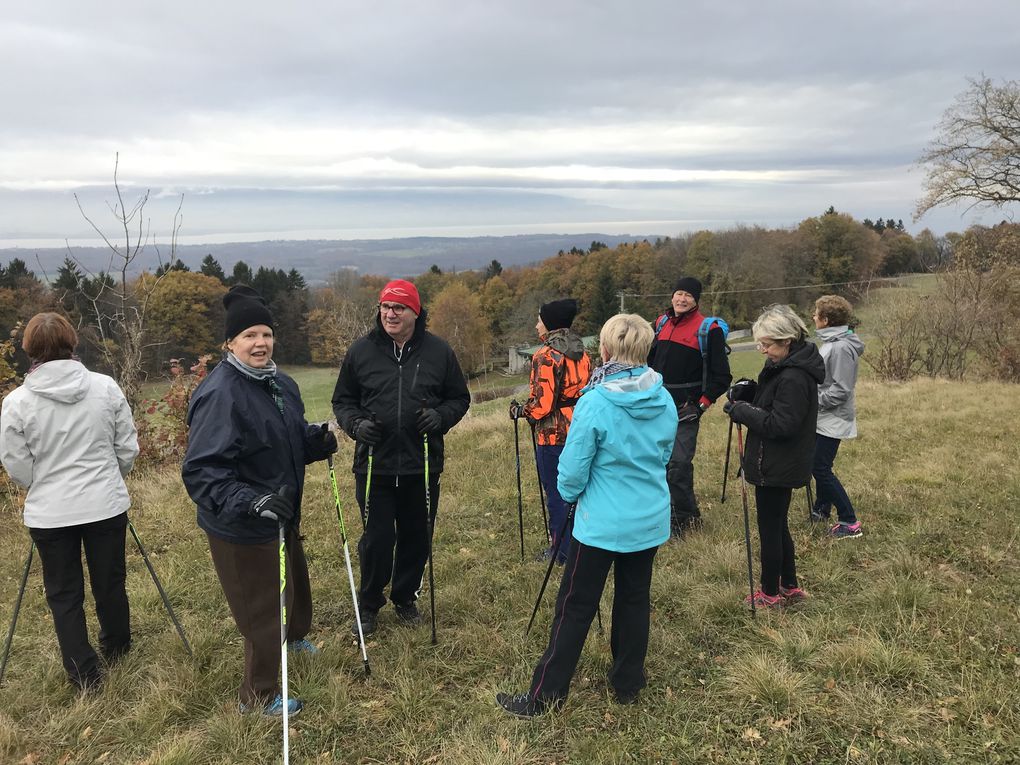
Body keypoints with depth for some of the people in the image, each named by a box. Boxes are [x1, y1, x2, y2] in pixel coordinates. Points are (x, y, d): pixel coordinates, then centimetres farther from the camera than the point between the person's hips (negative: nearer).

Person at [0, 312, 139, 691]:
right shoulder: (106, 387, -7)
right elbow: (127, 449, -1)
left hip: (50, 513, -1)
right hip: (106, 505, 2)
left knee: (64, 595, 13)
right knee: (110, 583, 19)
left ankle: (85, 674, 19)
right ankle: (115, 650, 39)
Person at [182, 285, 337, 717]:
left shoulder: (281, 384, 2)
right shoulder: (219, 395, -25)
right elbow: (200, 471, -29)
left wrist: (315, 440, -5)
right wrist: (250, 503, -40)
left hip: (283, 513, 9)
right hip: (241, 527, -9)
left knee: (295, 579, 29)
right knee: (261, 608, 4)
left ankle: (295, 637, 59)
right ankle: (258, 696, 26)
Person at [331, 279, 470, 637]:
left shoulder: (439, 351, 1)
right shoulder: (361, 351, 1)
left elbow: (459, 397, 9)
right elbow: (342, 400, 9)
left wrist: (441, 416, -11)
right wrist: (356, 423, -11)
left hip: (423, 466, 1)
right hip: (374, 465, -1)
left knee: (417, 537, 13)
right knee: (377, 538, 4)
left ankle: (406, 598, 34)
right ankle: (368, 605, 25)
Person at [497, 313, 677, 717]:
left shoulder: (594, 404, -21)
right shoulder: (665, 401, -4)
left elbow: (573, 471, -15)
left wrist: (569, 492, 6)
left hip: (602, 524, -5)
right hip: (650, 520, 5)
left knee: (575, 608, 4)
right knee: (634, 600, 18)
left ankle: (543, 695, 14)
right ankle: (628, 683, 32)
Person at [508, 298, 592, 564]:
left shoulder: (546, 356, -16)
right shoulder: (582, 353, 8)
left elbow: (542, 404, -19)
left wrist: (520, 410, -2)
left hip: (552, 435, -7)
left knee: (556, 492, 4)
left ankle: (561, 550, 13)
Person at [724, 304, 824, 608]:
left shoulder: (794, 378, -24)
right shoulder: (783, 366, 6)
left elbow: (781, 424, -26)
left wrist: (741, 411, -19)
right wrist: (749, 394, -1)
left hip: (777, 468, -10)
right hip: (778, 465, 10)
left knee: (769, 528, 5)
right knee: (778, 525, 20)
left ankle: (770, 593, 20)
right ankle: (790, 586, 34)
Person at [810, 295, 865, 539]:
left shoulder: (841, 348, -22)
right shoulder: (830, 343, 9)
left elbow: (840, 390, -23)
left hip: (832, 420, -10)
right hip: (823, 418, 10)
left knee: (821, 469, -7)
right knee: (818, 465, 19)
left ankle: (850, 523, -1)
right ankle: (822, 509, 35)